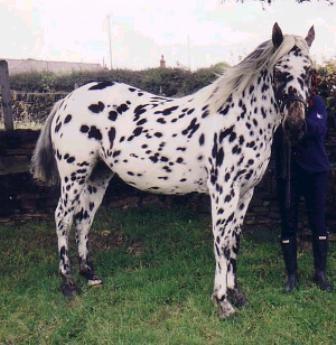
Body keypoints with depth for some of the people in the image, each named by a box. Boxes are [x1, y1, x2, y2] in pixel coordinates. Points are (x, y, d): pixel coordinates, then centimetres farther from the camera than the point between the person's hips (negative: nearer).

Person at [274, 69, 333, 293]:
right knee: (288, 223, 5)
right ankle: (292, 274, 17)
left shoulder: (317, 103, -2)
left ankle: (321, 273, 20)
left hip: (315, 170, 0)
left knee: (318, 221, 6)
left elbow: (319, 129, -19)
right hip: (287, 171, 0)